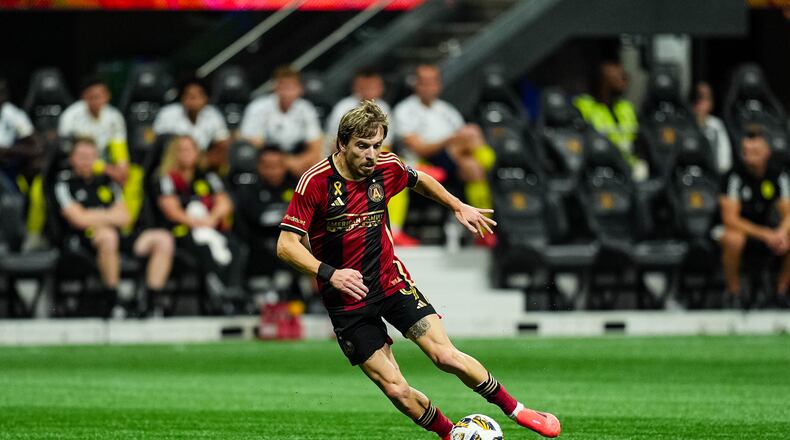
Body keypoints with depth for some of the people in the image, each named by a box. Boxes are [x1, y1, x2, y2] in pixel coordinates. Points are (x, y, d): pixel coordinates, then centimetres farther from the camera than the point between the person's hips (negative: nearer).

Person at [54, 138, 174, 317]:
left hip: (117, 236, 7)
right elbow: (79, 219, -8)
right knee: (107, 235, -41)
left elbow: (125, 218, 14)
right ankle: (111, 302, -34)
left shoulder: (106, 181, 22)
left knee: (163, 239, -10)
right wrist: (111, 216, 2)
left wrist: (96, 217, -3)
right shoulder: (64, 183, 5)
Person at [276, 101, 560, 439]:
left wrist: (458, 206, 17)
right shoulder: (315, 182, -20)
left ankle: (515, 410, 7)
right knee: (395, 389, -7)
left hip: (391, 281, 3)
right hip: (347, 300, -2)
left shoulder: (387, 167, -7)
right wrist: (328, 273, -36)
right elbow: (286, 245, -22)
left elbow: (419, 180, 19)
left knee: (446, 355, -10)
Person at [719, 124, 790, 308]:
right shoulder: (735, 176, -19)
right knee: (733, 239, -39)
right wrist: (765, 235, -32)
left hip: (765, 227, 4)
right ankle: (734, 291, -16)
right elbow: (730, 218, -23)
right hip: (738, 227, -4)